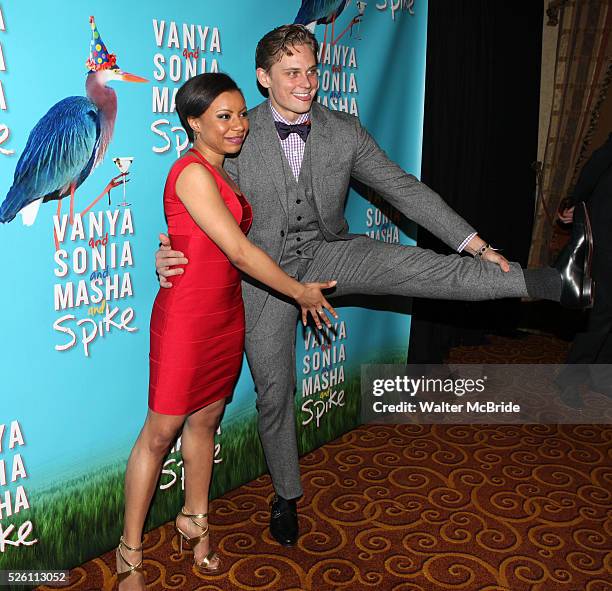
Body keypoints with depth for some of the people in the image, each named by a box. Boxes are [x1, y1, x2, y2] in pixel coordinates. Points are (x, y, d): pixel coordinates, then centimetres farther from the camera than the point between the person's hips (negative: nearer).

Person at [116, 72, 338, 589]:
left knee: (206, 420, 18)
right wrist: (301, 292, -10)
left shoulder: (222, 174, 12)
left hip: (227, 314, 8)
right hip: (186, 317, -8)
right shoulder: (193, 173, -16)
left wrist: (300, 287, 12)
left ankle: (194, 521, 37)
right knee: (161, 431, 2)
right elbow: (239, 252, -19)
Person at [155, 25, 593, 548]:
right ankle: (286, 496, 28)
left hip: (327, 254, 1)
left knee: (426, 266, -24)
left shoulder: (345, 132, -4)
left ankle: (556, 284, -33)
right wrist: (170, 252, -25)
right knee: (274, 390, 6)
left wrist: (477, 244, -8)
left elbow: (404, 190, -3)